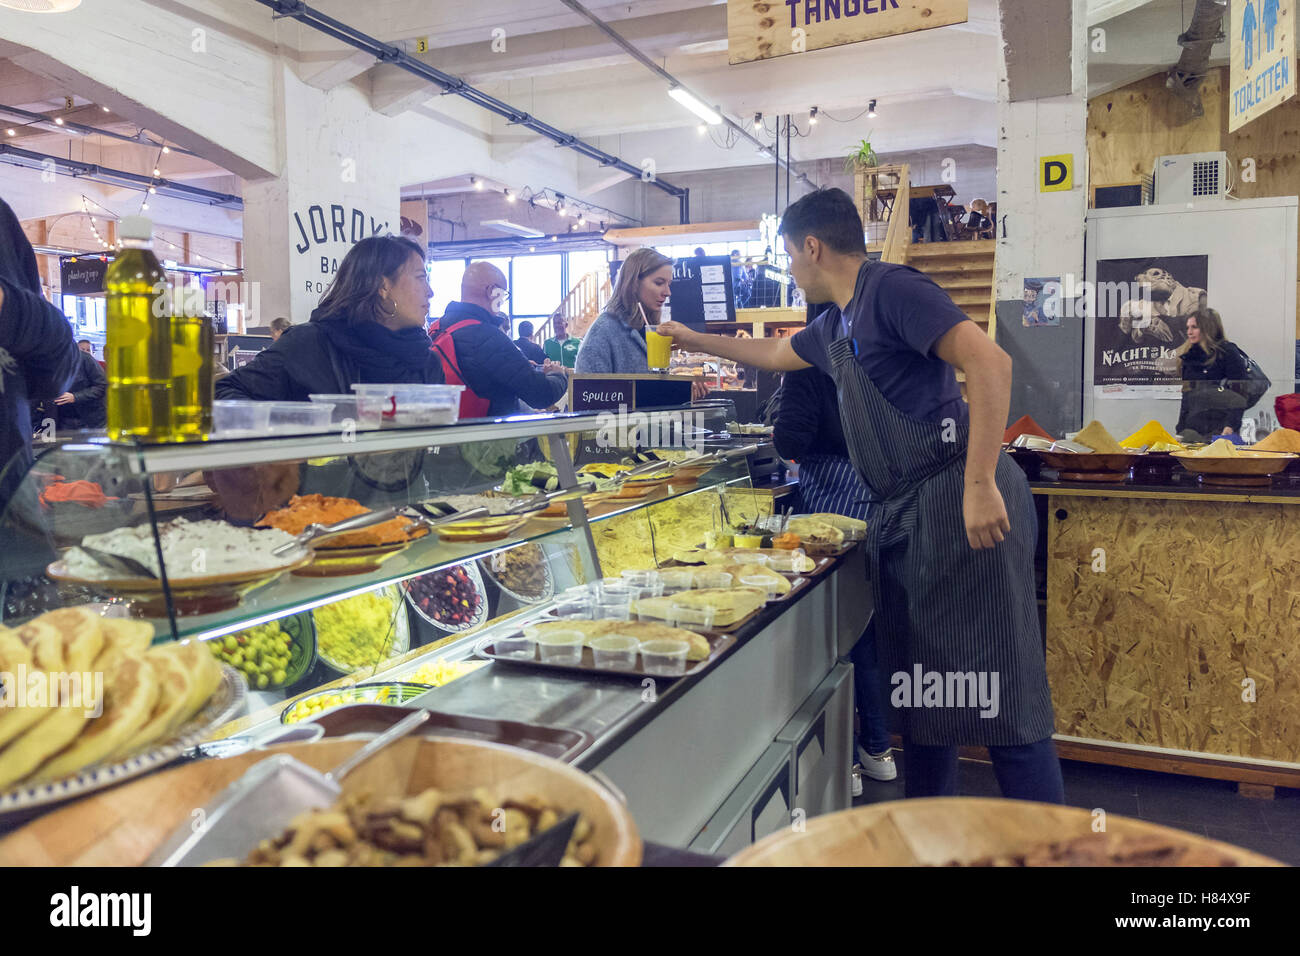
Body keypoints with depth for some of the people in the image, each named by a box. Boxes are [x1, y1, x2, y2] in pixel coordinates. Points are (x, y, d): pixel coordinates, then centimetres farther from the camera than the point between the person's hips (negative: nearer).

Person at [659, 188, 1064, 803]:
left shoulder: (892, 289, -9)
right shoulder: (835, 325, 19)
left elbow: (989, 361, -20)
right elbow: (775, 354, 39)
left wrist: (980, 485, -25)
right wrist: (697, 341, 46)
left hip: (959, 499, -9)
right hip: (902, 512, 9)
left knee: (998, 685, -6)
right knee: (920, 678, 14)